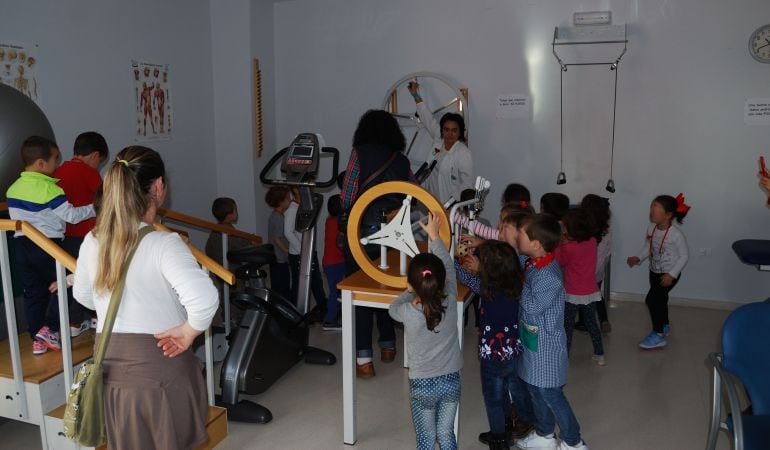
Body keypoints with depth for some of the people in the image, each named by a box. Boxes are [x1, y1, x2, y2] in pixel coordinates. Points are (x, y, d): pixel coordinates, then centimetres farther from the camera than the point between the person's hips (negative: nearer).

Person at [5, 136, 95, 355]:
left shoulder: (14, 188, 6)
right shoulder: (49, 189, -16)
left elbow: (15, 217, 13)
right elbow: (71, 215, -17)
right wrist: (95, 208, -8)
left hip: (22, 245, 7)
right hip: (48, 245, -7)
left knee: (32, 292, 12)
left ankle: (37, 340, 17)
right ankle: (49, 328, 1)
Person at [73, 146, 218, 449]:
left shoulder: (92, 242, -1)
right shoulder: (163, 244, -21)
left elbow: (82, 294, 15)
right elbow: (204, 299, -35)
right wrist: (187, 331, -19)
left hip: (110, 370, 6)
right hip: (160, 369, -5)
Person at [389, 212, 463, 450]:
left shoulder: (408, 313, -22)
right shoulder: (450, 303, -16)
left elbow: (393, 308, 3)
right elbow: (449, 267, -1)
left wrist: (412, 292, 12)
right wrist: (434, 236, 7)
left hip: (422, 384, -3)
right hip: (451, 380, 3)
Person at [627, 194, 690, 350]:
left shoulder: (676, 234, -25)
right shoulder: (652, 229, -5)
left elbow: (684, 256, -18)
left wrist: (672, 274, -22)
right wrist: (637, 258, -10)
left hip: (669, 274, -7)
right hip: (654, 272, 7)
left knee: (651, 300, -13)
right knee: (660, 300, 22)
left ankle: (658, 335, 0)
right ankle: (665, 327, 46)